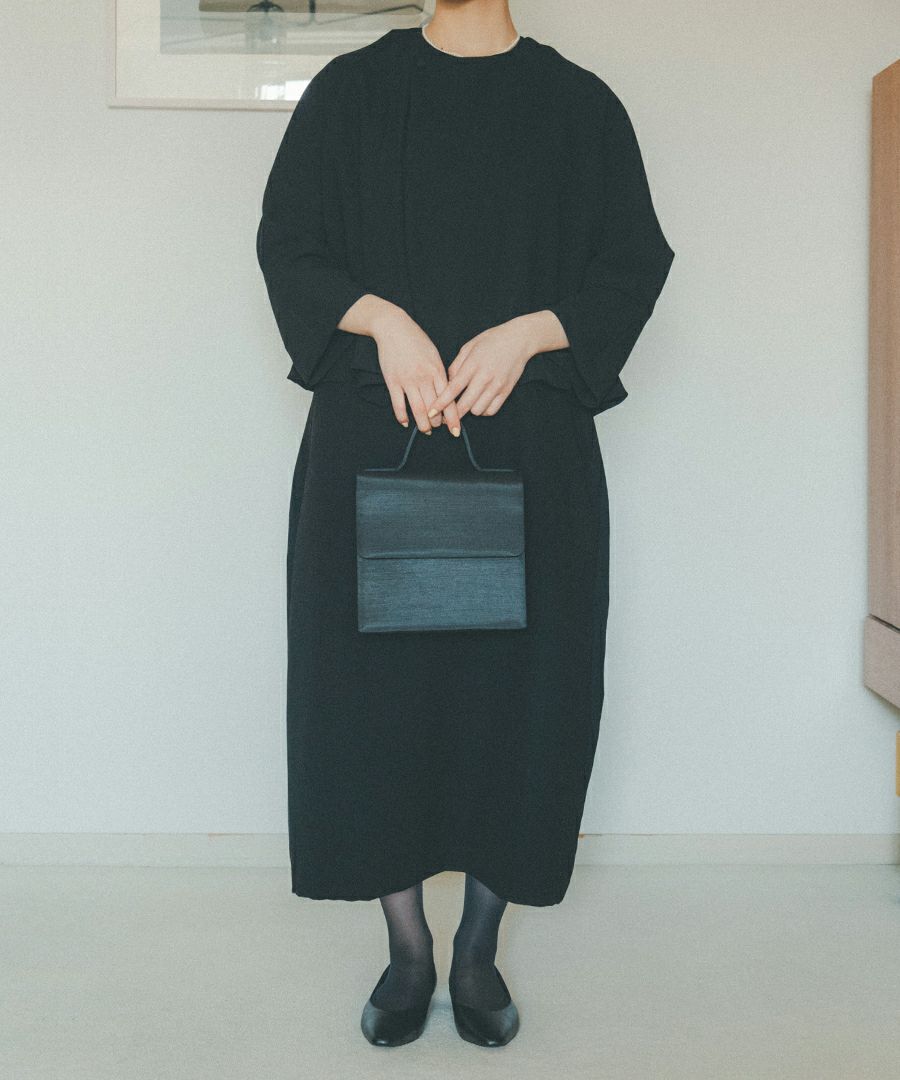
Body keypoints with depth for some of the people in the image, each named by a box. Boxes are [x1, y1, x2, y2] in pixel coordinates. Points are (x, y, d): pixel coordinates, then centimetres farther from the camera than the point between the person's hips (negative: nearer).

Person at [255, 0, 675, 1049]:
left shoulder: (578, 104, 8)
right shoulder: (350, 90, 10)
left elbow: (635, 265, 5)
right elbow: (287, 245, 5)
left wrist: (526, 333, -12)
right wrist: (381, 317, -13)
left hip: (531, 442, 0)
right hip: (373, 437, 1)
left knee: (518, 678, 1)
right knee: (375, 675, 0)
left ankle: (479, 950, 19)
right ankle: (407, 949, 17)